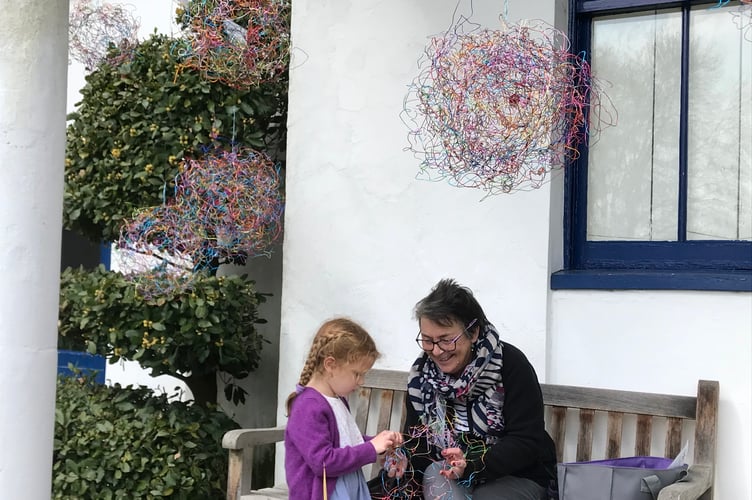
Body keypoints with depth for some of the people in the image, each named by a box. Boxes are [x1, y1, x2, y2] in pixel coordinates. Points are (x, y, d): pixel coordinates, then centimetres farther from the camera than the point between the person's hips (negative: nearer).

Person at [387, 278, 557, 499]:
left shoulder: (511, 365, -16)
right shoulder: (421, 372, -1)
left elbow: (527, 443, -20)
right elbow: (417, 437, 2)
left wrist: (472, 464, -34)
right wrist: (404, 460, -21)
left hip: (517, 477, -3)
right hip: (450, 478, 4)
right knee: (434, 473, -30)